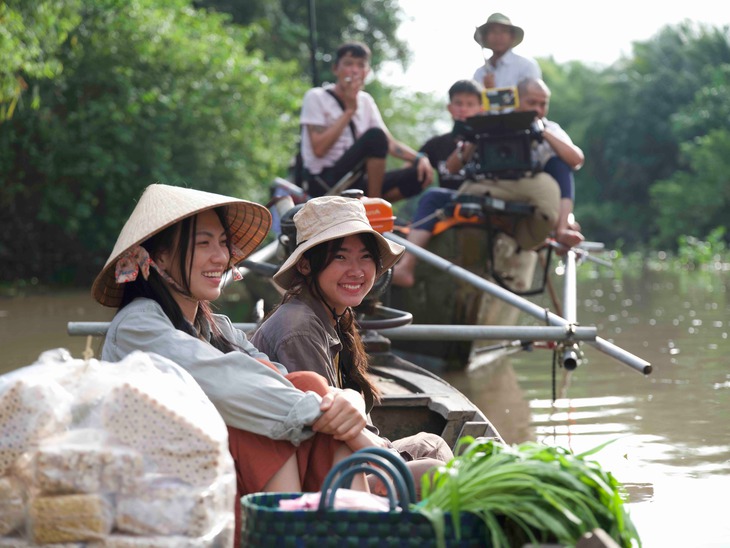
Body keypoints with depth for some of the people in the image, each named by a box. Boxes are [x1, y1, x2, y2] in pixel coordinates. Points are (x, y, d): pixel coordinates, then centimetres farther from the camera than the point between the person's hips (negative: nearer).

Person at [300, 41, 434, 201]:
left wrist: (419, 158, -9)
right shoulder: (316, 97, -4)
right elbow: (319, 149, -17)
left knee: (419, 175, -12)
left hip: (358, 182, 7)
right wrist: (349, 110, -14)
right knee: (375, 135, -28)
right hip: (324, 183, -7)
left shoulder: (366, 101, 15)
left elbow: (390, 144, 10)